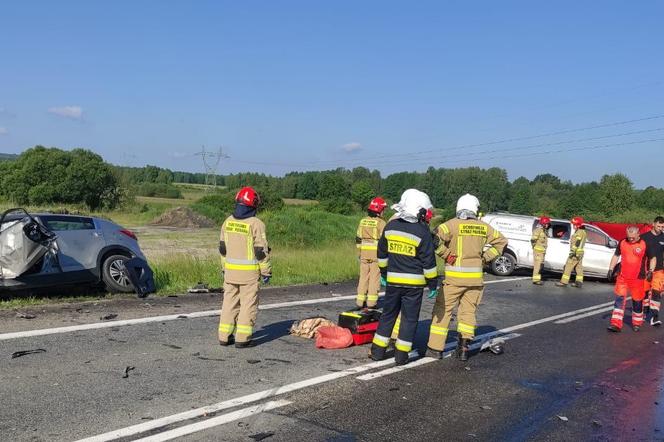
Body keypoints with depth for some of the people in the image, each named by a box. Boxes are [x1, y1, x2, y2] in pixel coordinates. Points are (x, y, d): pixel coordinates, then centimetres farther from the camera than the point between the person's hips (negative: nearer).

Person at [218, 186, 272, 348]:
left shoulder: (228, 221, 5)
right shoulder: (256, 224, -13)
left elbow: (222, 248, 11)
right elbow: (261, 251, -12)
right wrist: (266, 272, -4)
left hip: (230, 269, 6)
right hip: (249, 271, -5)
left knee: (229, 302, 13)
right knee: (248, 304, 3)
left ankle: (224, 336, 16)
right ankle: (242, 339, 3)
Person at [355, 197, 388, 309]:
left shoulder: (363, 221, 7)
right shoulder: (381, 222, -10)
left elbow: (358, 238, 11)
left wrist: (359, 252, 18)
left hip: (364, 253, 5)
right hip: (376, 253, -5)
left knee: (363, 276, 11)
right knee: (374, 277, 2)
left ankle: (360, 300, 11)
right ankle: (371, 301, 3)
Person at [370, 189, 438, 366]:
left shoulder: (390, 226, 3)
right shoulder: (422, 233, -13)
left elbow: (382, 253, 13)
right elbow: (429, 262, -10)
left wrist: (384, 273, 24)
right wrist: (433, 283, -1)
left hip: (393, 280, 4)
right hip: (414, 283, -4)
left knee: (388, 315, 15)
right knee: (409, 318, 7)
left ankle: (378, 351, 17)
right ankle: (401, 355, 10)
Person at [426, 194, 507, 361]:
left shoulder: (452, 224, -8)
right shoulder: (483, 227, 5)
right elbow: (501, 241, 17)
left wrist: (447, 255, -10)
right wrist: (485, 258, 13)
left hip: (454, 276, -3)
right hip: (476, 276, 4)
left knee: (442, 310, 5)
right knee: (468, 312, 13)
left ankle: (435, 348, 7)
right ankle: (464, 348, 11)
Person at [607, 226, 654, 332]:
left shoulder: (644, 244, -6)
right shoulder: (622, 243, 3)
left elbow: (653, 258, 2)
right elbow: (616, 256, 15)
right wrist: (611, 269, 9)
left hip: (637, 278, -2)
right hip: (622, 277, 2)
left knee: (637, 300, 9)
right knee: (619, 299, -4)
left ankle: (637, 323, 27)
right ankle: (616, 324, -4)